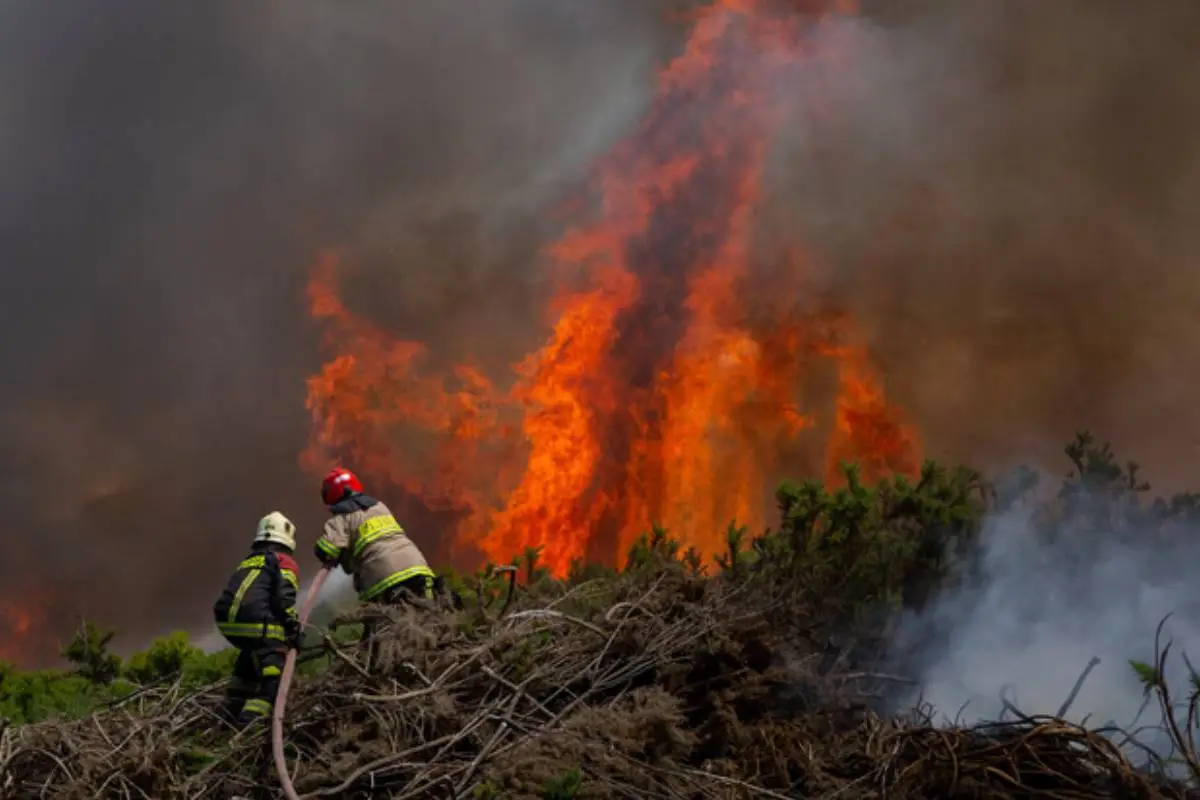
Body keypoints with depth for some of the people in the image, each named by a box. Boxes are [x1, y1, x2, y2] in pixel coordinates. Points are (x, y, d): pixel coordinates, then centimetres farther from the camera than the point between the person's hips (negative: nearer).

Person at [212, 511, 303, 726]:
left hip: (227, 622, 8)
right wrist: (294, 628, -1)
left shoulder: (248, 561, 30)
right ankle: (253, 716, -24)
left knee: (251, 654, 34)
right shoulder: (285, 562, 7)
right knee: (272, 677, -7)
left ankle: (234, 704, 35)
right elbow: (284, 598, -9)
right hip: (257, 623, -8)